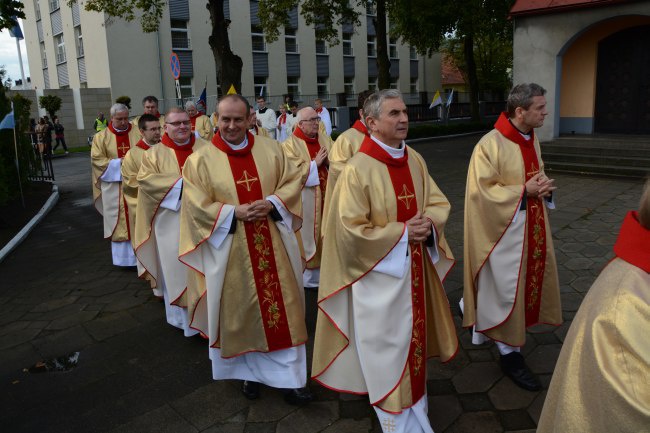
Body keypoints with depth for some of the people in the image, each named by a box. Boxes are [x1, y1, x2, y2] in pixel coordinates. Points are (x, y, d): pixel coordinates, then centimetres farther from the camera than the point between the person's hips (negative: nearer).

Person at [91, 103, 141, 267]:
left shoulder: (138, 134, 4)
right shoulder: (101, 137, 3)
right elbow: (97, 160, -3)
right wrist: (118, 163, -14)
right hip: (114, 186, 0)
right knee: (118, 221, 4)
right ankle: (122, 256, 12)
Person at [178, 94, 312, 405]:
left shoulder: (270, 149, 4)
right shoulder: (201, 160, -3)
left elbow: (293, 181, 4)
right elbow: (197, 206, -7)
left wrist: (271, 203, -14)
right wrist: (235, 211, -18)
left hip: (273, 245, 2)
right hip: (231, 249, -1)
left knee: (280, 307, 7)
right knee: (241, 311, 11)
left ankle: (290, 375, 19)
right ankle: (248, 371, 30)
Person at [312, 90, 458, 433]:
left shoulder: (415, 160, 2)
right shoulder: (357, 170, -18)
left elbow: (439, 202, 10)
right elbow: (351, 230, -20)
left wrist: (428, 223, -12)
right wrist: (401, 232, -20)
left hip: (416, 266, 7)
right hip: (379, 272, -7)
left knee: (413, 338, 21)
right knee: (387, 347, 6)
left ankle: (413, 402, 44)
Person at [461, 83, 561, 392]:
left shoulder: (532, 139, 6)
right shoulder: (490, 145, -19)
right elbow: (482, 191, -20)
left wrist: (543, 186, -3)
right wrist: (524, 191, -22)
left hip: (532, 225, 9)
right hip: (504, 228, -8)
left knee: (532, 276, 18)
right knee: (507, 288, 1)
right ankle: (510, 353, 19)